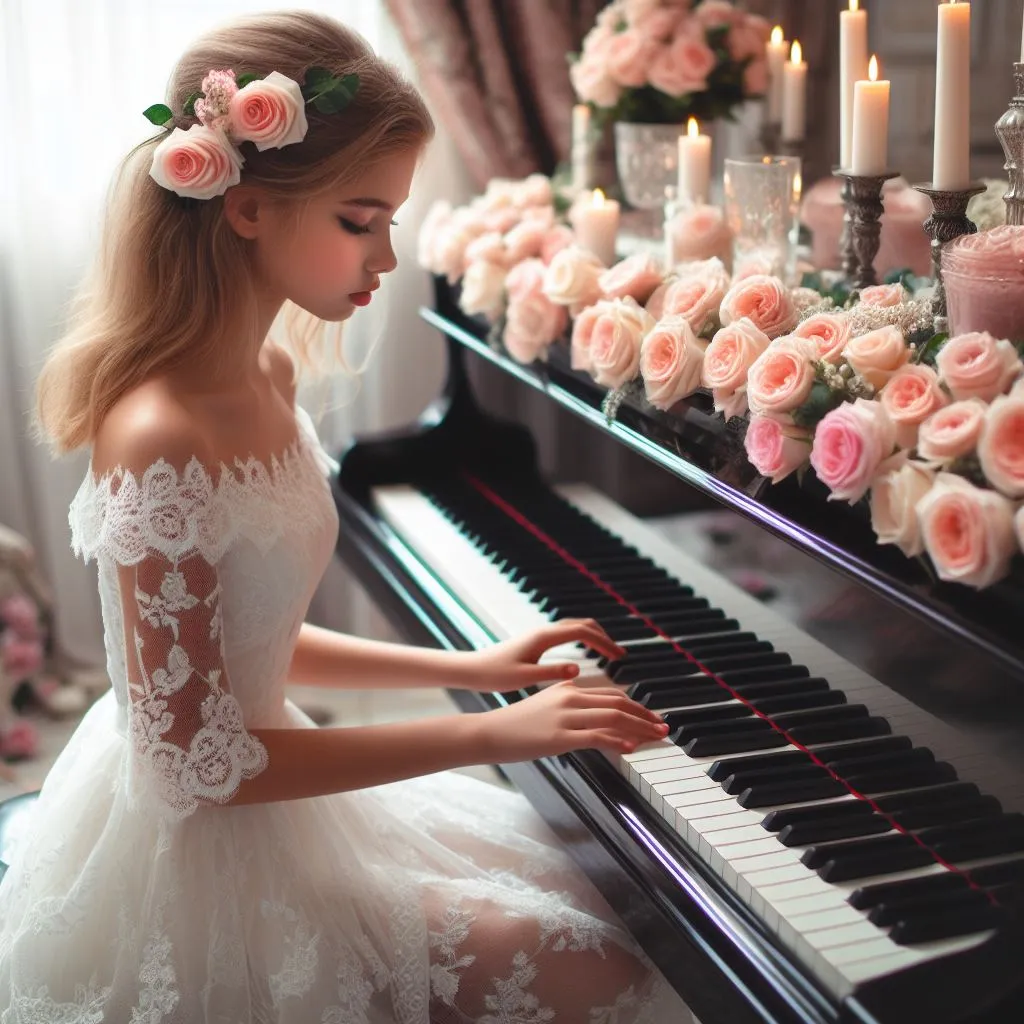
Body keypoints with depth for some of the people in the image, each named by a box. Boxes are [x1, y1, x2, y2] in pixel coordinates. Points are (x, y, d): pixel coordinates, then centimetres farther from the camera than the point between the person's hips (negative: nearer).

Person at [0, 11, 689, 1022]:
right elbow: (196, 762, -25)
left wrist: (471, 667, 4)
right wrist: (489, 733, -22)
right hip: (199, 865, -9)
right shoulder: (161, 441, -28)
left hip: (265, 813, 9)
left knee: (573, 883, 16)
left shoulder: (266, 378, 0)